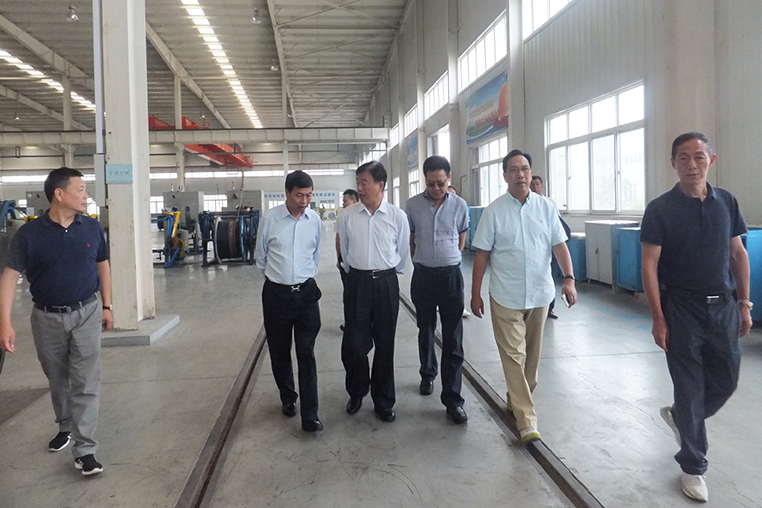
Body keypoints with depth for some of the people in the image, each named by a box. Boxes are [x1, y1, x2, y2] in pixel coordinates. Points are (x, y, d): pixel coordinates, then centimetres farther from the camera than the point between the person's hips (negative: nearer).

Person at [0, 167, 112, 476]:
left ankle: (84, 449, 2)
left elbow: (102, 266, 9)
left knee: (86, 384, -4)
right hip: (47, 317, 0)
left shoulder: (92, 228, -2)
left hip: (86, 313, 0)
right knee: (57, 381, 18)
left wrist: (106, 306, 9)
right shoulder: (30, 233, -9)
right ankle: (66, 427, 42)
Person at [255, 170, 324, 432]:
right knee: (279, 351, 13)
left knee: (306, 353, -2)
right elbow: (261, 255, 6)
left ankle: (309, 414, 3)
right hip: (276, 293, 0)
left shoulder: (314, 219, -2)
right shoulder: (270, 218, -8)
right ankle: (287, 398, 36)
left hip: (306, 292, 0)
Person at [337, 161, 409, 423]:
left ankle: (383, 401, 26)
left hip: (386, 282, 0)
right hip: (357, 281, 1)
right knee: (353, 344, 2)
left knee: (385, 344, 9)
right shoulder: (347, 215, -2)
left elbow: (403, 253, 8)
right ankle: (356, 393, 29)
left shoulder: (397, 216, -5)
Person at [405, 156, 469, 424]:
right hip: (423, 274, 1)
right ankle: (427, 376, 40)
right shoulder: (413, 205, -4)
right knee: (426, 331, 18)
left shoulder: (459, 205, -4)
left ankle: (453, 399, 3)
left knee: (453, 339, -2)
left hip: (451, 274, -1)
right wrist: (419, 261, 11)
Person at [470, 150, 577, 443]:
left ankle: (518, 400, 36)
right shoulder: (494, 211, -4)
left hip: (540, 294, 3)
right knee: (513, 356, -5)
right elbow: (482, 254, -2)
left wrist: (569, 278, -12)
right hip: (506, 297, -3)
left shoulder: (545, 207, 2)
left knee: (532, 355, 15)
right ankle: (527, 421, -2)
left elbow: (559, 245, 2)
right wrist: (475, 294, -2)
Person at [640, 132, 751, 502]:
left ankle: (679, 416, 42)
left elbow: (739, 254, 10)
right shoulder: (660, 209, -8)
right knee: (690, 389, 4)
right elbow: (649, 266, -9)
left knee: (726, 382, 13)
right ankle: (693, 467, 21)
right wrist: (658, 318, -12)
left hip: (724, 307, 4)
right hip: (682, 309, -4)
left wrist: (744, 304, 6)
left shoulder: (726, 202, 4)